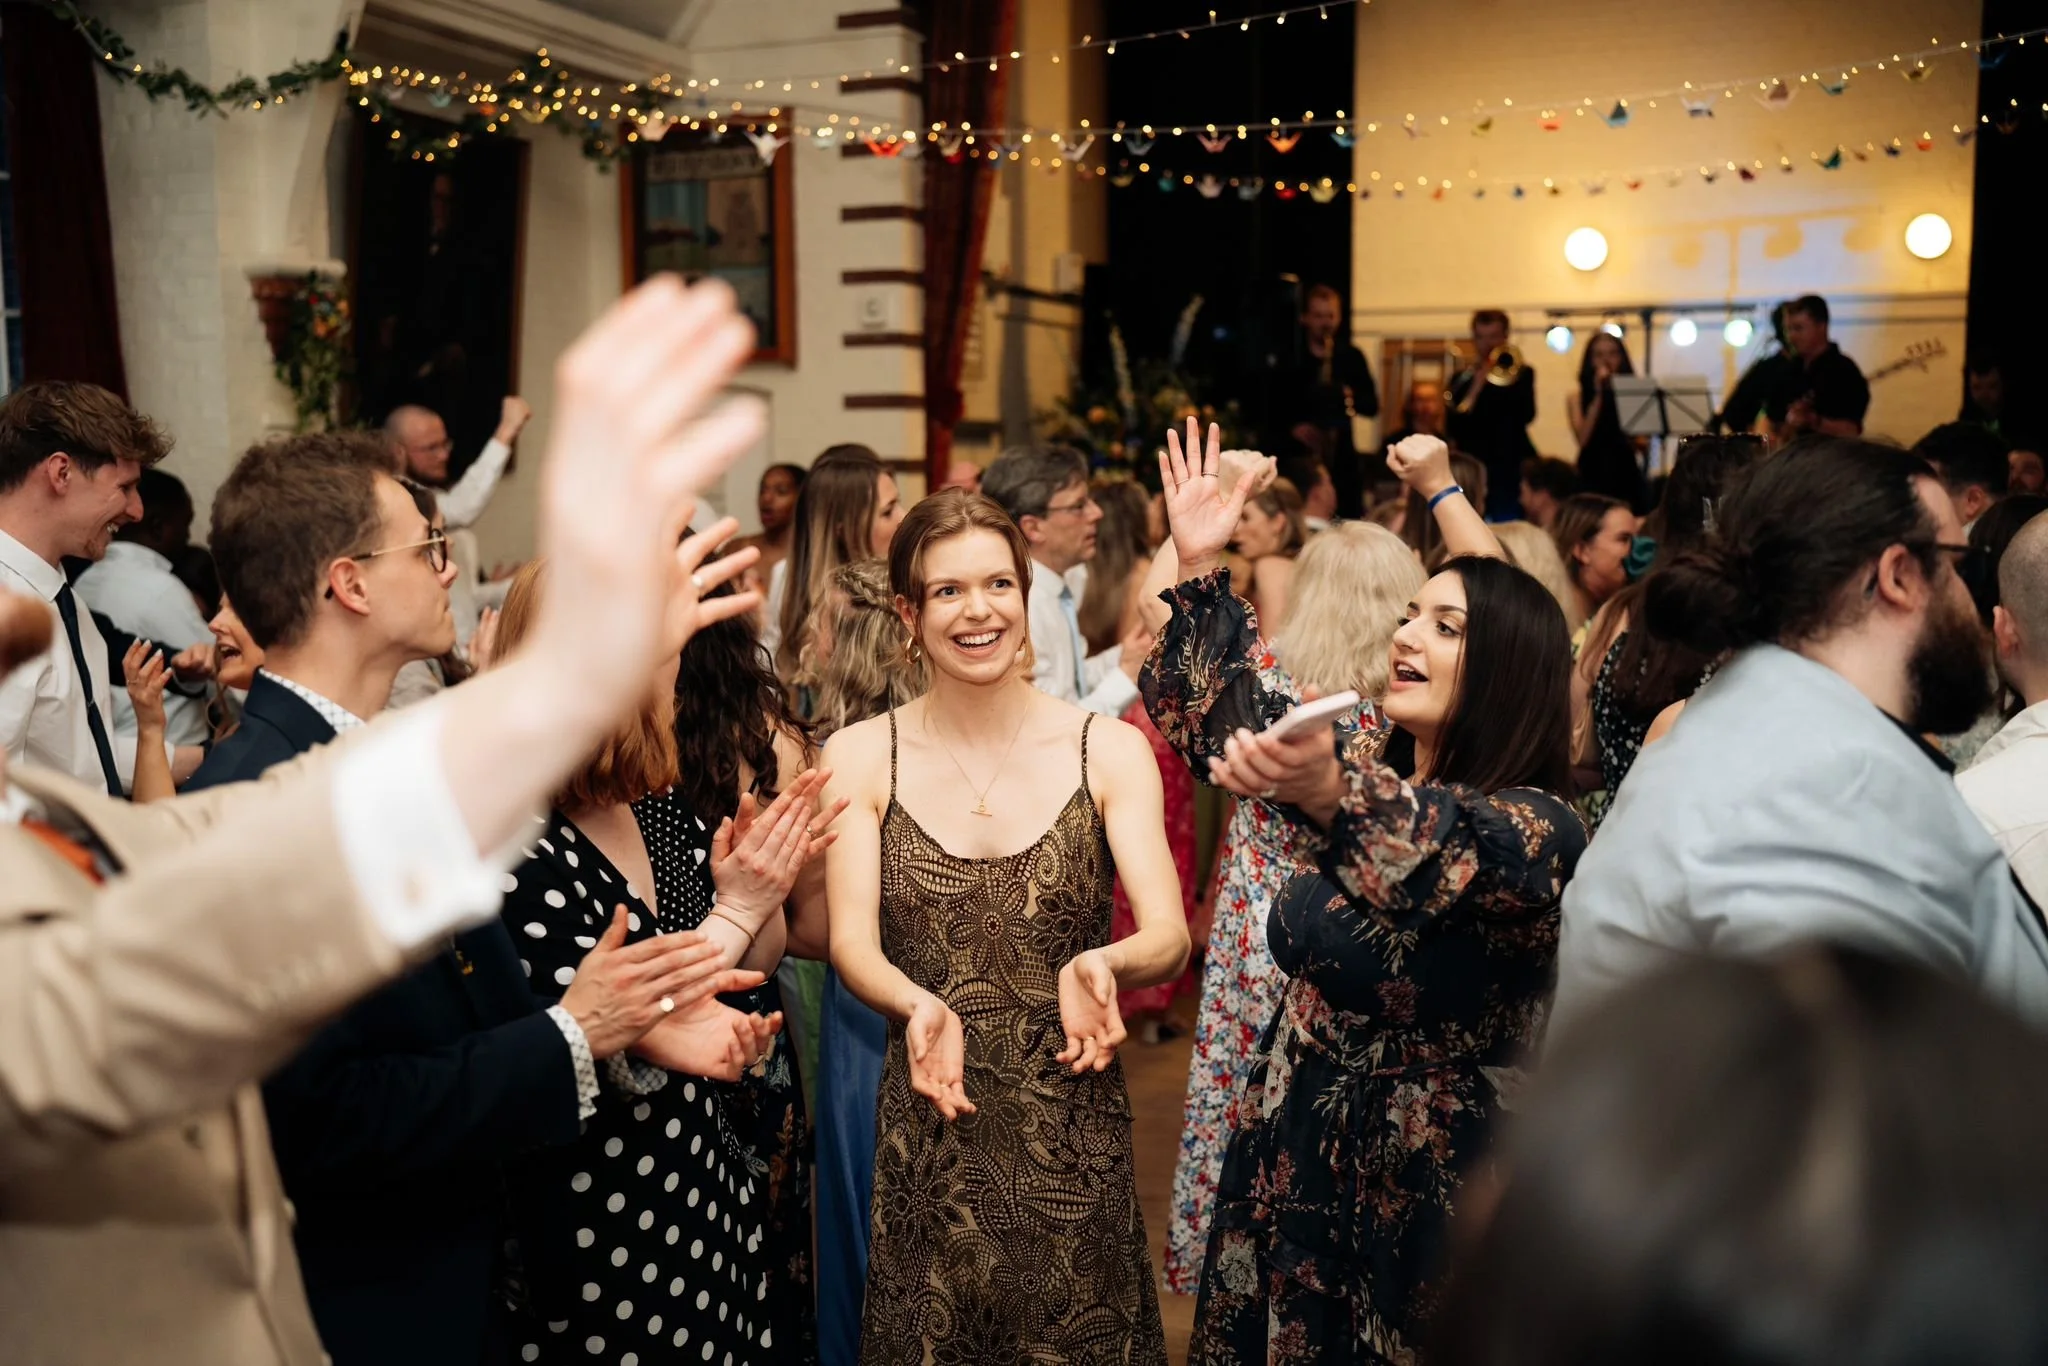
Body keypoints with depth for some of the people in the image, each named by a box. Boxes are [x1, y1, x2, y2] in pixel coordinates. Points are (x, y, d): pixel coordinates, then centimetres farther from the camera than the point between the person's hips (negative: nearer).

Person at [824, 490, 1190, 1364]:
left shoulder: (1109, 750, -3)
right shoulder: (861, 757, -1)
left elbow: (1169, 938, -10)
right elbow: (852, 943, -8)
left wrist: (1103, 967, -32)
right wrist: (921, 1007, -29)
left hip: (1074, 1126, 0)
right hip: (926, 1136, 0)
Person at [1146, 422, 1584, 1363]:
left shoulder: (1536, 828, -16)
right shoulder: (1370, 780, 5)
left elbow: (1453, 851, -39)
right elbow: (1217, 716, 13)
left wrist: (1328, 795, -58)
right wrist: (1197, 565, 2)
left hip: (1423, 1208, -6)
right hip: (1285, 1175, 7)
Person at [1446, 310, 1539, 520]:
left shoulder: (1520, 374, 6)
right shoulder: (1462, 378, 10)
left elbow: (1526, 415, -11)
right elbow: (1452, 427, -3)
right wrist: (1475, 388, -13)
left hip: (1509, 473, -2)